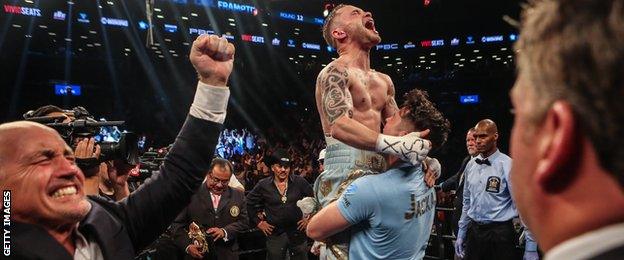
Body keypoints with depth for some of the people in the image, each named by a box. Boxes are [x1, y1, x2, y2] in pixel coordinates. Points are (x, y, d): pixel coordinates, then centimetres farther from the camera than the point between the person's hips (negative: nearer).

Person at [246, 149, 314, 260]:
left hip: (298, 233, 0)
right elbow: (249, 203, 7)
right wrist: (258, 222, 4)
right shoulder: (263, 185, -4)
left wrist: (309, 218, 3)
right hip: (275, 234, 0)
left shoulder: (299, 182, -4)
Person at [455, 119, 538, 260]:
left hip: (500, 233, -5)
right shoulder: (471, 165, 6)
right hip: (474, 231, 5)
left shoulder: (508, 165, -11)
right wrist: (461, 233, 15)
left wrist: (531, 248, -13)